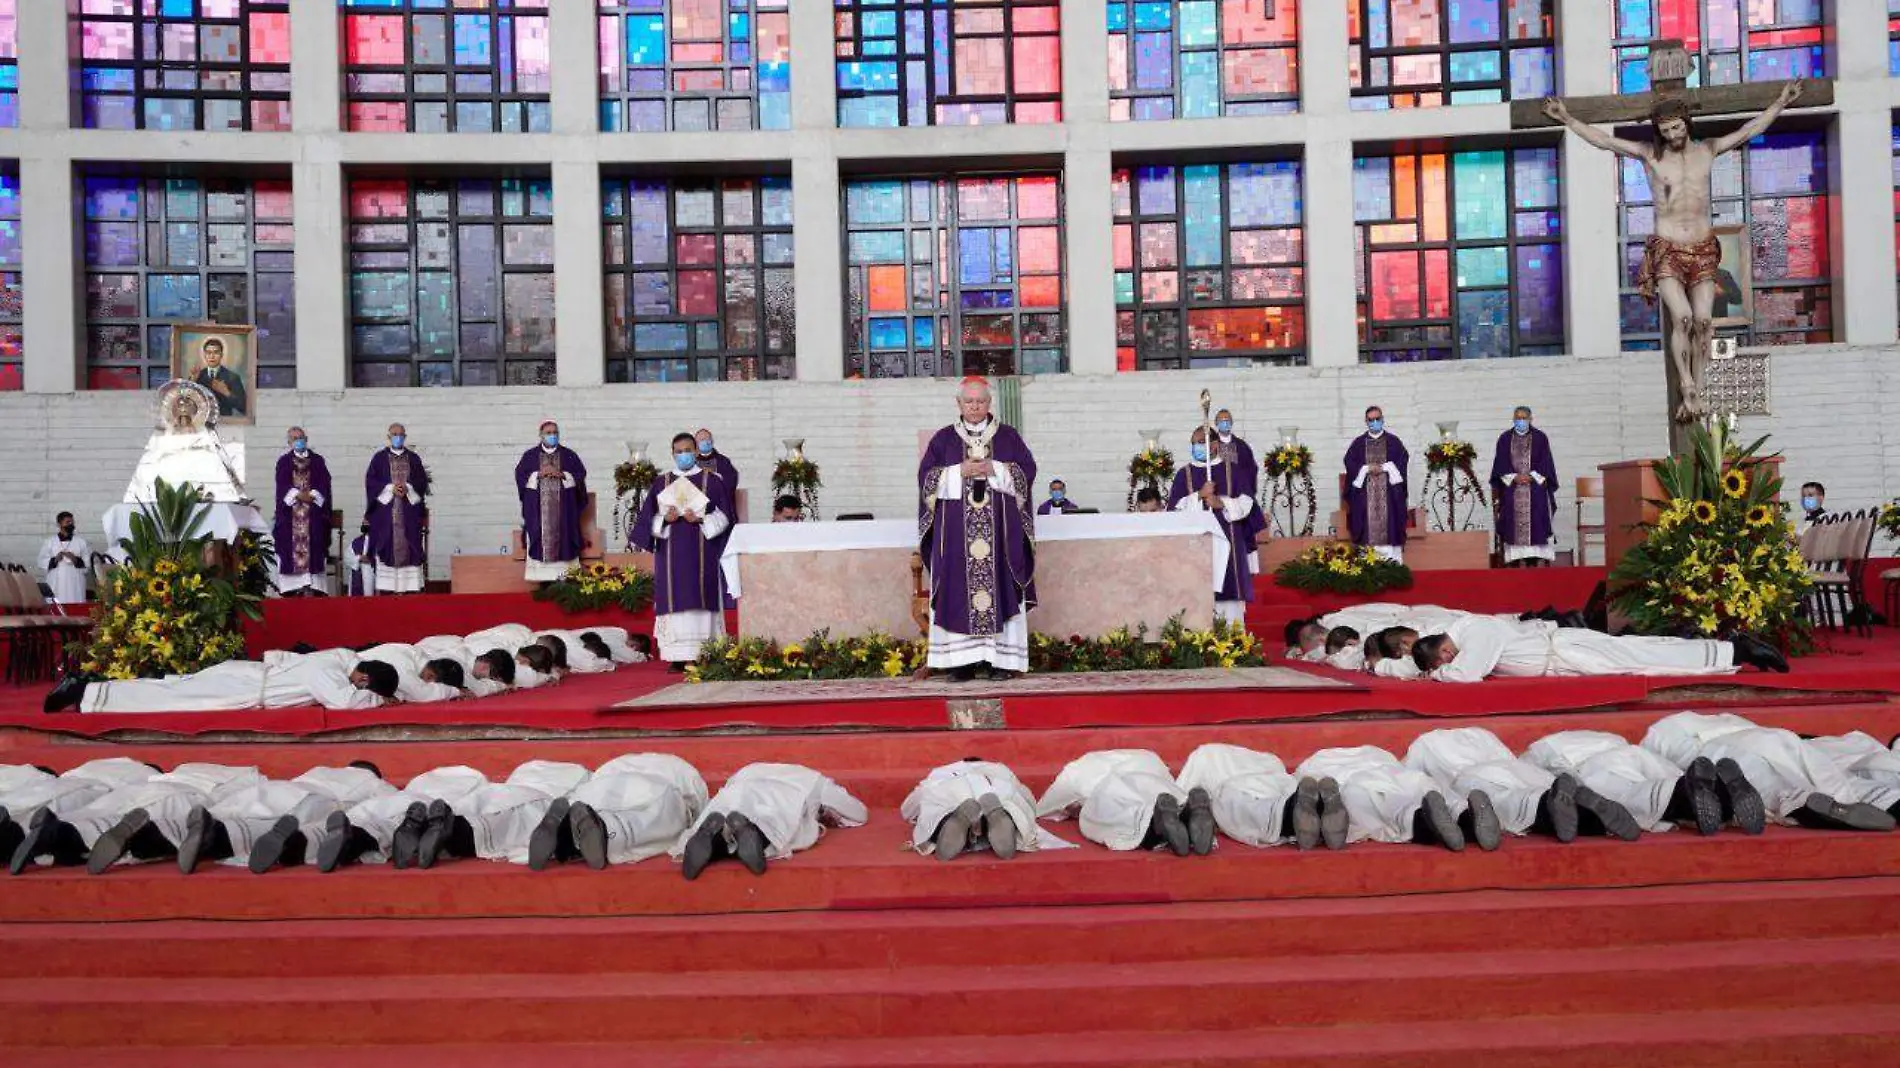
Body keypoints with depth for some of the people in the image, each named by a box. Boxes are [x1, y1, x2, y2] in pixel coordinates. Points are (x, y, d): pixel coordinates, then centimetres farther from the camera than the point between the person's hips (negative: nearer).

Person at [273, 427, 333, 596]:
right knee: (291, 547, -5)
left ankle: (310, 588, -8)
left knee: (313, 549, -6)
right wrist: (298, 495, -16)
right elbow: (283, 486, -2)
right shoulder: (283, 462, 8)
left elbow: (324, 484, 2)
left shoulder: (317, 460, 10)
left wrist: (311, 496, -13)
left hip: (313, 514, 0)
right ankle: (294, 588, -6)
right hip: (290, 514, 0)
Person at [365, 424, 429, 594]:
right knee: (387, 546, -5)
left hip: (409, 510, 1)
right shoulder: (379, 458, 7)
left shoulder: (414, 458, 12)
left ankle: (409, 585, -3)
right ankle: (385, 586, -6)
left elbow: (422, 481, 8)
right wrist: (390, 489, -12)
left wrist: (408, 488, -10)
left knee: (409, 547, -3)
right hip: (385, 509, -1)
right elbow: (370, 480, 1)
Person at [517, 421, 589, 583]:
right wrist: (539, 474, -12)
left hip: (563, 507, 0)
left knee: (563, 538, -4)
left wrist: (561, 474, -12)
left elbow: (581, 475, 2)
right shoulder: (530, 455, 10)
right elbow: (520, 476, 2)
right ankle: (543, 578, -4)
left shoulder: (569, 455, 10)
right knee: (540, 537, -5)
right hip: (538, 507, 0)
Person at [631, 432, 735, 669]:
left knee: (700, 596, -6)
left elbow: (724, 515, 2)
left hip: (702, 551, -2)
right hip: (671, 552, 2)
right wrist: (665, 519, -10)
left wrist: (701, 519, -14)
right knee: (675, 598, -4)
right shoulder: (663, 482, 13)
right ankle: (678, 657, -4)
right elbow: (649, 518, 10)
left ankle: (703, 655, -4)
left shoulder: (712, 480, 7)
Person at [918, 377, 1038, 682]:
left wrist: (993, 469, -11)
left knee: (1000, 589, -4)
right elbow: (926, 477, 3)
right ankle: (961, 661, -2)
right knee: (957, 592, -4)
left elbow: (1027, 471, 2)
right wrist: (960, 472, -10)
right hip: (955, 530, 0)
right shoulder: (943, 439, 11)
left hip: (1000, 530, 0)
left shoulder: (1008, 437, 11)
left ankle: (1000, 658, -2)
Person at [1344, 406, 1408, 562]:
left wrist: (1384, 467, -12)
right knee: (1368, 523, -5)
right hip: (1365, 490, 1)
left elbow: (1404, 459, 0)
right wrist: (1367, 468, -12)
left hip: (1389, 490, 0)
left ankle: (1393, 560, -5)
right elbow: (1350, 462, 2)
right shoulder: (1358, 442, 10)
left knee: (1389, 522, -5)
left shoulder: (1393, 441, 8)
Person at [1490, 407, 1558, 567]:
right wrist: (1514, 477, -10)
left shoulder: (1540, 437, 6)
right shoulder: (1505, 438, 9)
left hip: (1536, 486, -1)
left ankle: (1541, 560, -5)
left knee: (1538, 521, -6)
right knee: (1516, 522, -3)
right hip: (1512, 487, 1)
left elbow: (1545, 462, 2)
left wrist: (1532, 476, -12)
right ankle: (1520, 560, -2)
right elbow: (1501, 463, 4)